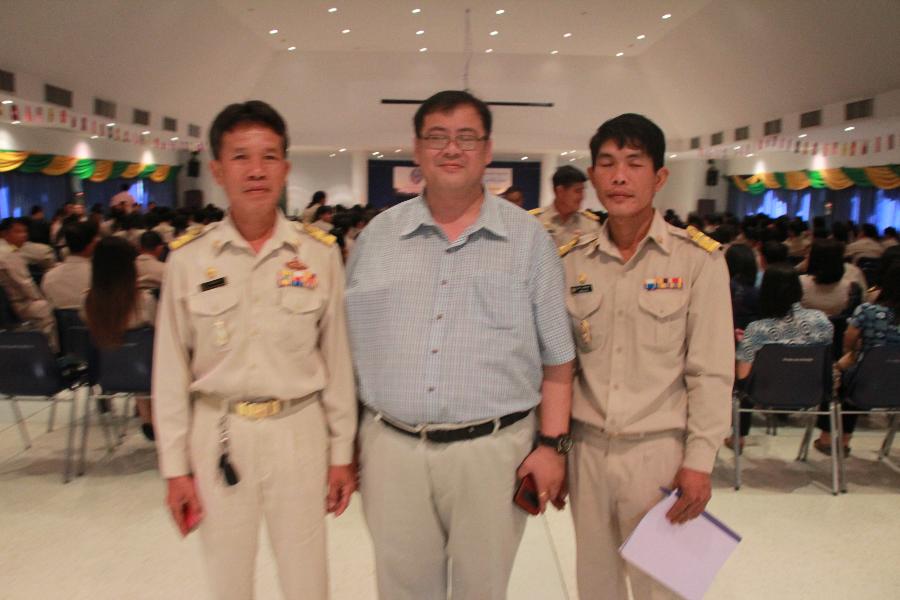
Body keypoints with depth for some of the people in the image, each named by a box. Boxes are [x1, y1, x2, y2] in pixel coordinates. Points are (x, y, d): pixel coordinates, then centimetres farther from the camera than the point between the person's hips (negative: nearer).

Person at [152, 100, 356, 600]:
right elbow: (171, 371, 1)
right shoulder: (188, 257, -4)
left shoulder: (319, 253, -4)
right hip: (217, 435, 1)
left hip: (299, 432, 0)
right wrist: (175, 467, 2)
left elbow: (336, 360, 0)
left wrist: (341, 453, 3)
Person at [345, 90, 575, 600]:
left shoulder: (528, 238, 2)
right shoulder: (378, 235, 7)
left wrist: (553, 443, -3)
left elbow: (557, 358, 3)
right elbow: (350, 344, 10)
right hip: (392, 446, 2)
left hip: (492, 448, -1)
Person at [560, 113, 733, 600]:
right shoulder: (572, 262, 3)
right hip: (588, 450, 3)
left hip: (659, 451, -3)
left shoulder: (697, 259, -7)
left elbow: (711, 372, -6)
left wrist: (699, 461, -9)